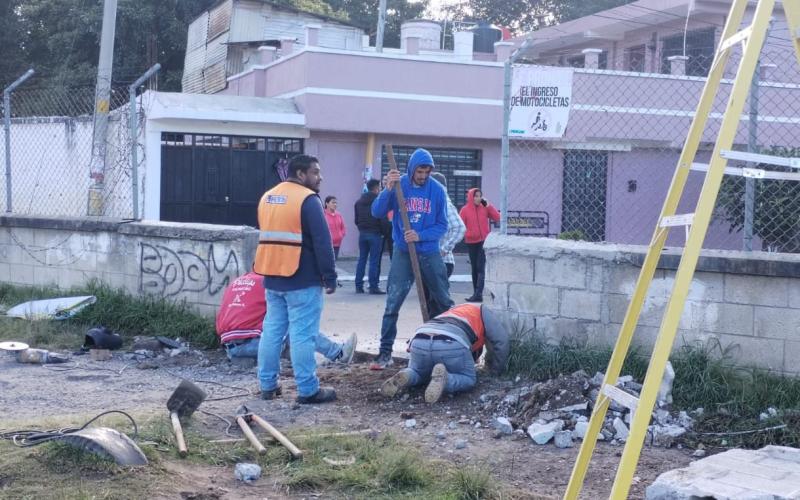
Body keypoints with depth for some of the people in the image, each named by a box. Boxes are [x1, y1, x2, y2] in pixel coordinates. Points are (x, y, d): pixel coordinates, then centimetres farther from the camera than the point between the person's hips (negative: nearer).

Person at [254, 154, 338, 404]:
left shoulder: (267, 198, 14)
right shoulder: (308, 199, -12)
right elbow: (322, 242, -15)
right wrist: (330, 277, -10)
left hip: (272, 278, 8)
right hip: (302, 281, -8)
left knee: (272, 331, 12)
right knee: (302, 335, -5)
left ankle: (267, 384, 17)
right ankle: (308, 390, -2)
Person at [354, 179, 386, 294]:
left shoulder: (359, 201, 12)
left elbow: (356, 220, 14)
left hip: (362, 233, 6)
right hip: (375, 233, -6)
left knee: (362, 259, 10)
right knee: (374, 261, -4)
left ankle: (359, 286, 9)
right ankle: (373, 287, -6)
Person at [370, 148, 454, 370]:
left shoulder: (437, 190, -5)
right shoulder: (398, 185, -7)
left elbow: (442, 226, -2)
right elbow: (377, 212, -15)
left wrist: (420, 236, -19)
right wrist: (388, 189, -30)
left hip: (430, 254, 2)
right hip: (403, 253, -2)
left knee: (443, 302, 12)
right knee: (392, 304, -8)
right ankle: (385, 352, -5)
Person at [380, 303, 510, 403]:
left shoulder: (454, 310, 43)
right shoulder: (483, 311, 29)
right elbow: (501, 341, 22)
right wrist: (497, 371, 35)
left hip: (420, 341, 6)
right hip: (451, 344, -5)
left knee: (417, 374, 32)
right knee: (469, 379, 17)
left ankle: (405, 377, -3)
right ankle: (443, 379, -14)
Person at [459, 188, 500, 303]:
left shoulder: (485, 208, 3)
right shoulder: (465, 210, 0)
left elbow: (498, 218, -3)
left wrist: (488, 205, -8)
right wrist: (467, 234, -19)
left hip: (484, 241, -1)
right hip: (471, 243, 1)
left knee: (481, 268, -11)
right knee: (474, 268, 8)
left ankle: (478, 294, -16)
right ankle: (476, 293, 15)